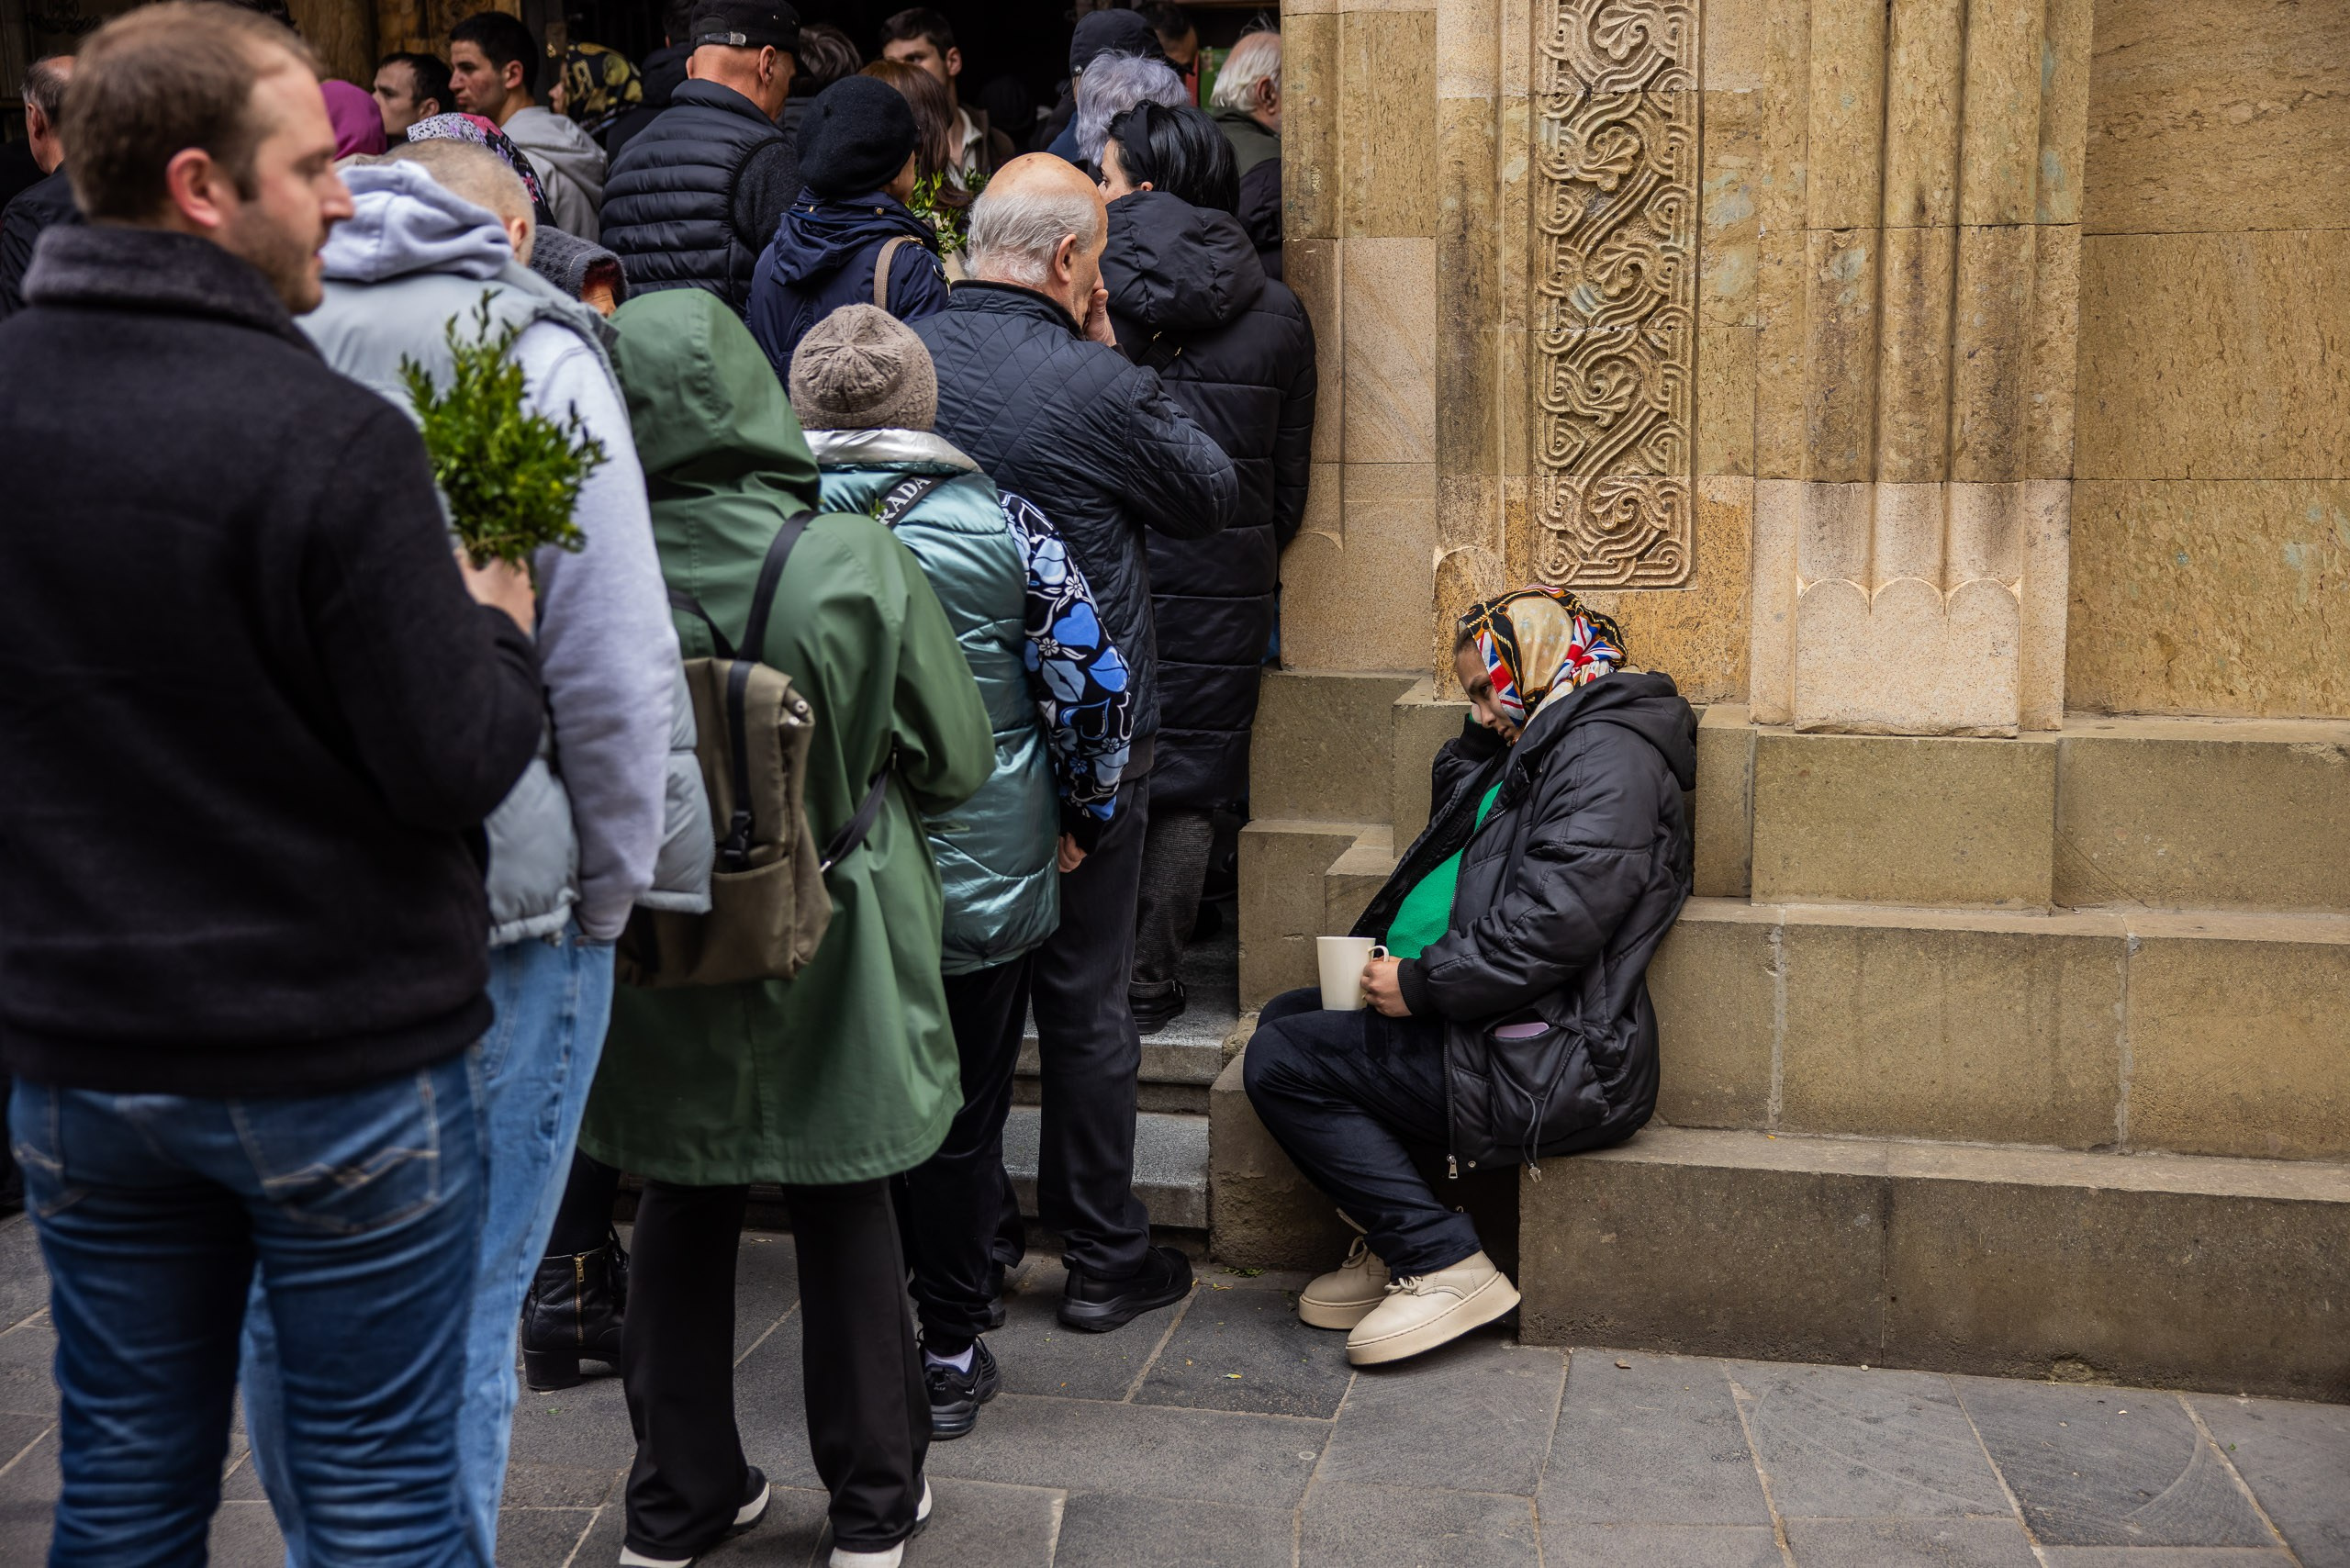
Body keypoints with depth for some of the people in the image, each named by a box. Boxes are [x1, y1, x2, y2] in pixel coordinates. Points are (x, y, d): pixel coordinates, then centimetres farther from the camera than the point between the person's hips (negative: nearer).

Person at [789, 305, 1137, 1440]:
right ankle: (951, 1354, 22)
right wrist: (1077, 813, 10)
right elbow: (1095, 685, -6)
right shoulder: (999, 522, -8)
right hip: (980, 882, 0)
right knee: (960, 1122, 13)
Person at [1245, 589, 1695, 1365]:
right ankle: (1394, 1244, 10)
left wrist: (1422, 985, -18)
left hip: (1551, 1066, -11)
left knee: (1281, 1063, -11)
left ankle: (1444, 1263, -10)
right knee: (1284, 1016, 15)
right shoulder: (1537, 750, 21)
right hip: (1498, 1028, 11)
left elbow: (1553, 924, -24)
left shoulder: (1605, 755, -13)